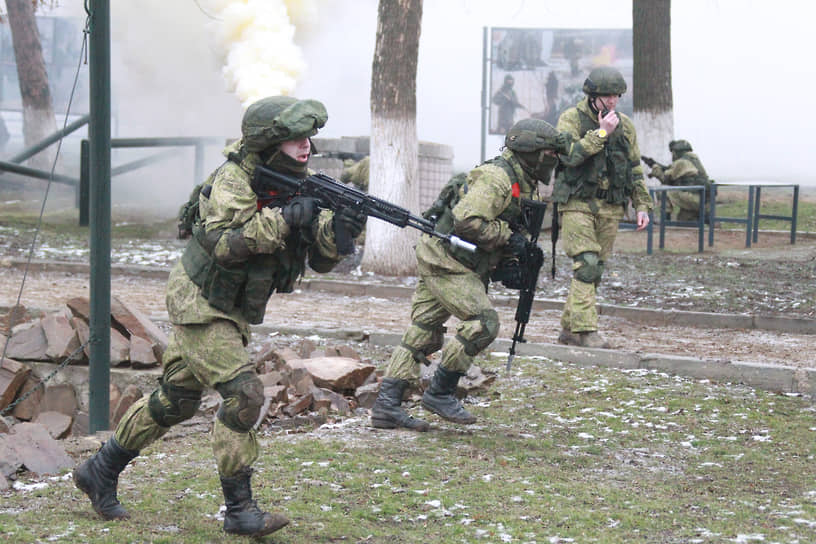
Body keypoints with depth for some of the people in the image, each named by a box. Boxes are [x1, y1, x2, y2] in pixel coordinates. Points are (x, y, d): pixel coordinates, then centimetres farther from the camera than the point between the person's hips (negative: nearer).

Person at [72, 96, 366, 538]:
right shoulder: (235, 179, -20)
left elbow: (320, 260, -3)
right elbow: (223, 242, -33)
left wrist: (338, 229, -24)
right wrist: (282, 220, -39)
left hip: (231, 312, 8)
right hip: (199, 304, -8)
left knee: (175, 401, 15)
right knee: (243, 394, -18)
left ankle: (100, 472, 30)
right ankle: (239, 510, -10)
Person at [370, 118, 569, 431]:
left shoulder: (525, 187, 14)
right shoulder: (497, 178, -18)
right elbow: (466, 221, -27)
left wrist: (508, 267, 6)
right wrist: (508, 237, -20)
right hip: (444, 260, -10)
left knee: (422, 335, 8)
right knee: (483, 323, -15)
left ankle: (386, 405, 9)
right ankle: (439, 393, -4)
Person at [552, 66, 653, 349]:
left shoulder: (625, 125, 12)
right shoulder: (571, 119, -3)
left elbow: (635, 169, 18)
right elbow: (570, 155, -19)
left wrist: (642, 206, 11)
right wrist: (602, 132, -19)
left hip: (610, 208, 5)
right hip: (577, 204, -5)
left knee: (593, 268, 6)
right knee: (587, 265, -17)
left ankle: (569, 327, 14)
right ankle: (585, 329, -19)